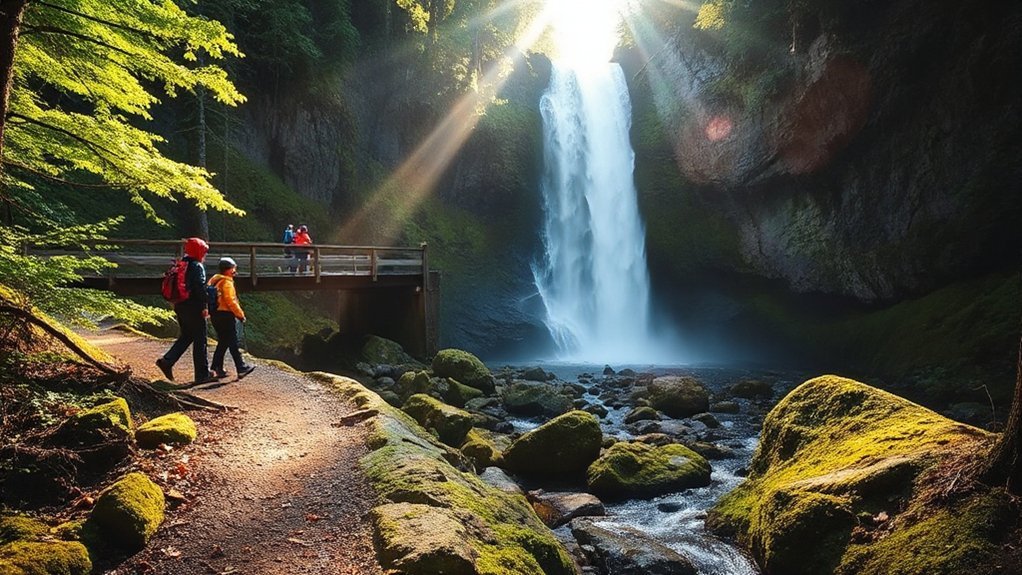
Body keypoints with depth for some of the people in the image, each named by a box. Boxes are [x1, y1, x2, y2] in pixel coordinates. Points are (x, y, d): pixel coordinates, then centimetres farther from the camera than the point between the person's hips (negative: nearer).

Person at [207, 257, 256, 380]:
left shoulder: (214, 280, 14)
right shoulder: (226, 282, -14)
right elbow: (230, 301, -19)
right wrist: (240, 314, -11)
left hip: (215, 315, 9)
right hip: (226, 315, -9)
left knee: (223, 343, 14)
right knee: (233, 344, -4)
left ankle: (216, 369, 13)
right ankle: (241, 369, 1)